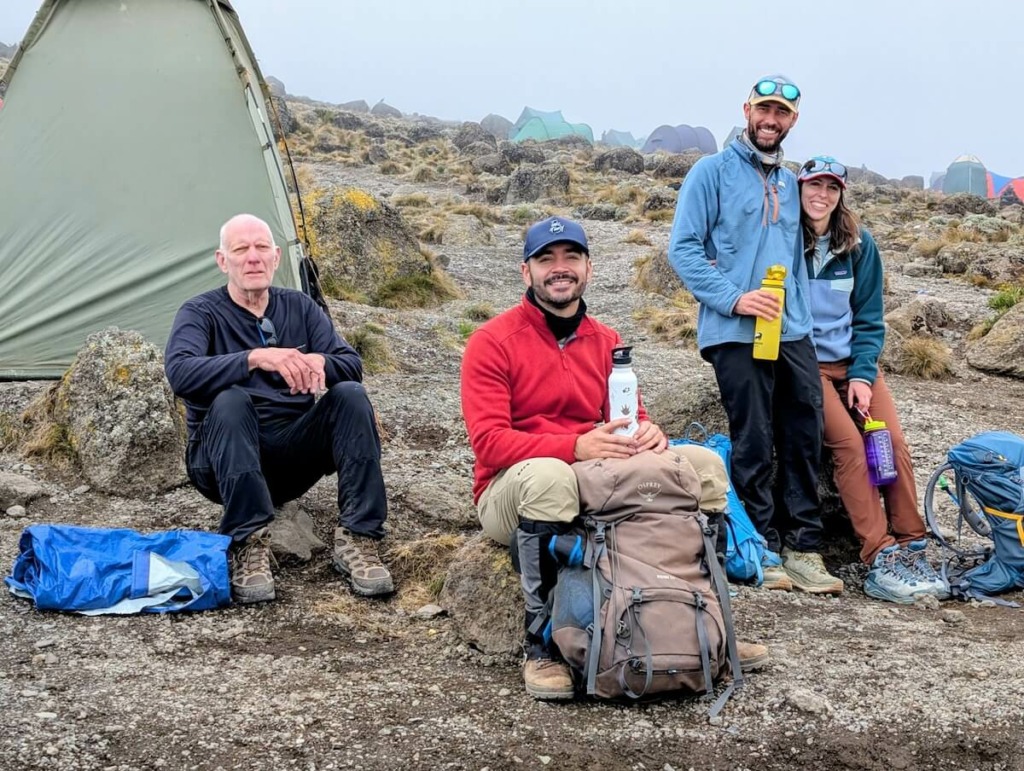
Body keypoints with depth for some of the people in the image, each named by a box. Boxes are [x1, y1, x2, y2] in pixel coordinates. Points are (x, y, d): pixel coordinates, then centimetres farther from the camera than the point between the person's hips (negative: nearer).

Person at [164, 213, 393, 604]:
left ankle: (357, 540, -23)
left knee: (350, 395, -20)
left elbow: (351, 364, -2)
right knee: (229, 402, -33)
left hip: (293, 458, 3)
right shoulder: (200, 314, -4)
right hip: (226, 463, -3)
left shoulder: (299, 307, 9)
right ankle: (249, 547, -34)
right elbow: (180, 373, -25)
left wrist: (318, 364, -27)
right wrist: (255, 357, -38)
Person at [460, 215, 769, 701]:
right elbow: (488, 441, -16)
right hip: (510, 491, -5)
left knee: (702, 462, -9)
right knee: (548, 475, -41)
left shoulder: (606, 342, 13)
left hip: (596, 482, 6)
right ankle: (541, 642, -27)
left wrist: (647, 432, -17)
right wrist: (575, 447, -30)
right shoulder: (492, 343, -6)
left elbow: (630, 416, 11)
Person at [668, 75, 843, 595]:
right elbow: (683, 247, -6)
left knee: (803, 439, 3)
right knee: (753, 445, -3)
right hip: (736, 334, -6)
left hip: (793, 332, 6)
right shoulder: (713, 172, 1)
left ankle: (802, 547, 11)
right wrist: (735, 297, -15)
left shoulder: (789, 182, 20)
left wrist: (799, 316, 13)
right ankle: (765, 548, 7)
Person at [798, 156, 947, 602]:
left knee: (893, 441, -16)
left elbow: (869, 318, 8)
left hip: (854, 361, 4)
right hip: (806, 364, -4)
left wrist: (862, 374, -5)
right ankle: (880, 560, -24)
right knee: (849, 442, -23)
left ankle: (911, 552, -12)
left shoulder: (859, 244, 6)